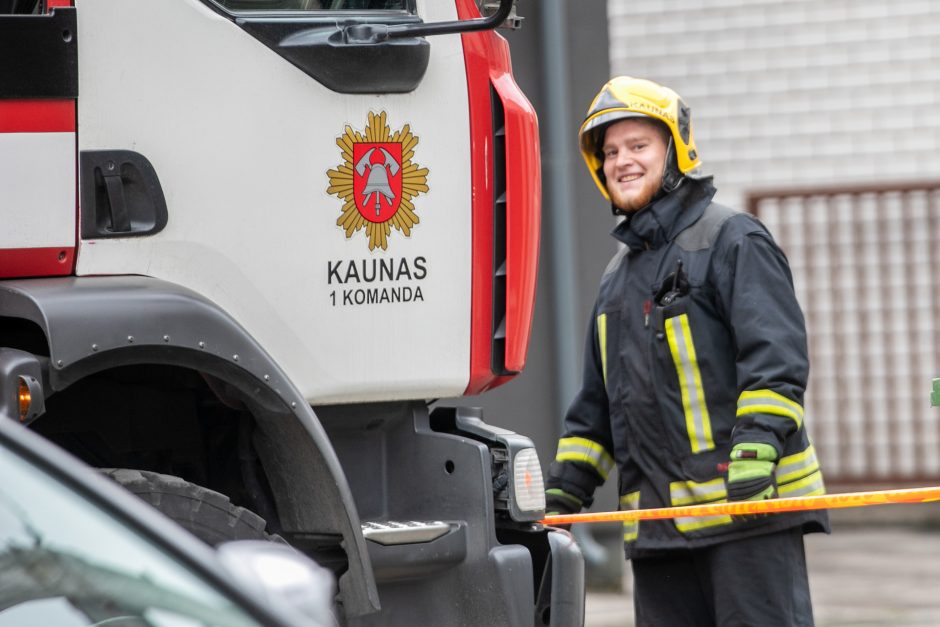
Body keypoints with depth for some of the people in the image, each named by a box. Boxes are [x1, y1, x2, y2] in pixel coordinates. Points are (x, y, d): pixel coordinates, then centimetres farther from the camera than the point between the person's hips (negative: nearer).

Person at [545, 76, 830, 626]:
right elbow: (598, 402, 28)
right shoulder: (619, 275, 24)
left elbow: (777, 355, -13)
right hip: (659, 528, 8)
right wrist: (565, 489, 19)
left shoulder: (732, 239, -1)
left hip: (748, 502, -8)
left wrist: (756, 447, -25)